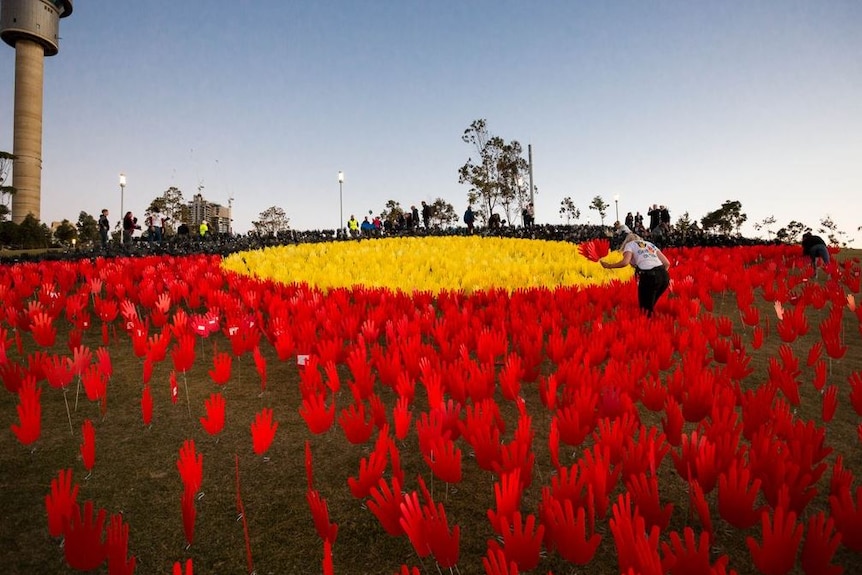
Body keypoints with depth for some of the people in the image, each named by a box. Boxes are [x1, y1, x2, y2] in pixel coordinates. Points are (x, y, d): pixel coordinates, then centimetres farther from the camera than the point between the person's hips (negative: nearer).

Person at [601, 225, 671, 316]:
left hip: (648, 276, -6)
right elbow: (667, 263, 20)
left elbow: (625, 262, -10)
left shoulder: (629, 245, 12)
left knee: (645, 309, 8)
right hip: (664, 275, 6)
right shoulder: (650, 244, 29)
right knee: (650, 306, 23)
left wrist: (608, 266, 2)